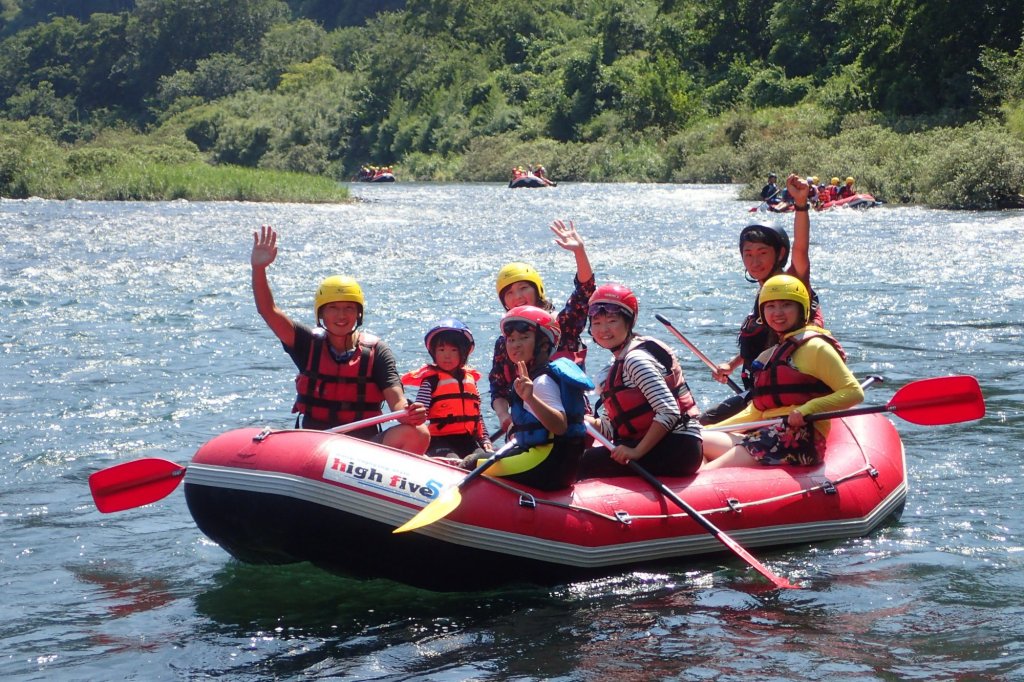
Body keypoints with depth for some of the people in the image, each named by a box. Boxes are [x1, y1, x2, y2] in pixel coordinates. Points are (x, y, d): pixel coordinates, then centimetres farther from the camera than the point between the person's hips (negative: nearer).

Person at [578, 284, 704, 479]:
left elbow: (669, 412, -23)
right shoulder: (619, 364, 17)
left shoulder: (636, 359, -13)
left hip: (677, 448, -10)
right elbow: (611, 428, 14)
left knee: (587, 464, -14)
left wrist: (637, 451, -22)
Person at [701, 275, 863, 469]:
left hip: (799, 438, -9)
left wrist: (807, 409, -21)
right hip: (769, 435, 9)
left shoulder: (814, 347, -1)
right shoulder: (767, 357, 25)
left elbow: (854, 392, -9)